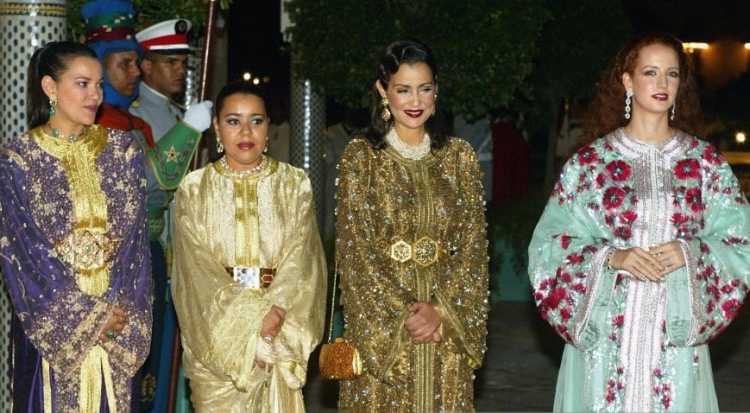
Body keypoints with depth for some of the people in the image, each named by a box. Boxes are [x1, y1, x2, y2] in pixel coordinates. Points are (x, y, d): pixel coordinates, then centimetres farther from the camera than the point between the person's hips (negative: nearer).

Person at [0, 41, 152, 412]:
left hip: (118, 314, 3)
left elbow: (134, 232, 1)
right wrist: (88, 314, -13)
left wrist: (118, 306, -12)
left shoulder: (122, 148, 6)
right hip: (50, 321, -2)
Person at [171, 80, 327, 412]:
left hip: (282, 339, 1)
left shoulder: (295, 184, 4)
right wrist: (253, 314, -18)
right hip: (214, 336, 0)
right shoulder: (194, 188, 1)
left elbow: (301, 260, -4)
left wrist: (273, 317, -19)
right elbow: (197, 266, -7)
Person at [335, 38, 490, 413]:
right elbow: (355, 249, -6)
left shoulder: (460, 156, 6)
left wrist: (441, 309, -11)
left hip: (448, 326, 2)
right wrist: (401, 312, -14)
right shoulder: (360, 156, -1)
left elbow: (473, 245, 2)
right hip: (377, 325, -2)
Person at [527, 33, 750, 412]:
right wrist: (611, 257, -16)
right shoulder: (591, 160, 2)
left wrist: (690, 254, -13)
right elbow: (550, 241, -1)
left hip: (678, 335, 1)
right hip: (606, 334, -1)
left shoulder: (705, 162, 6)